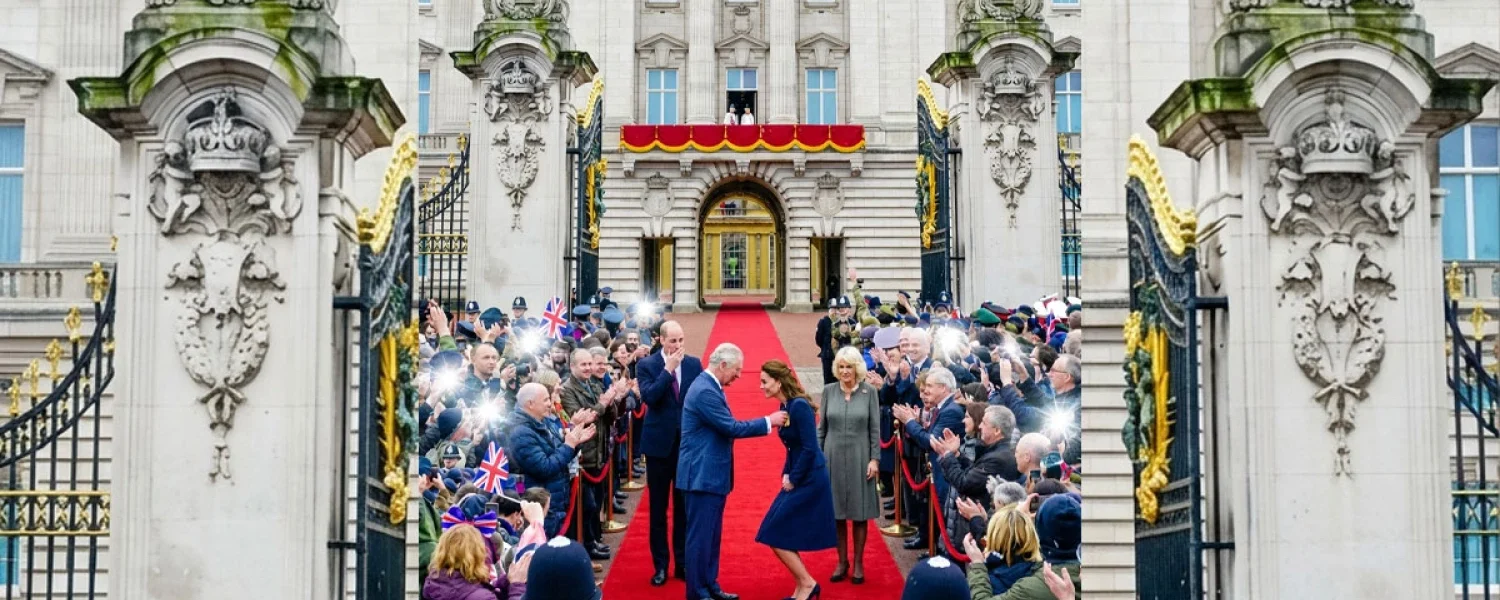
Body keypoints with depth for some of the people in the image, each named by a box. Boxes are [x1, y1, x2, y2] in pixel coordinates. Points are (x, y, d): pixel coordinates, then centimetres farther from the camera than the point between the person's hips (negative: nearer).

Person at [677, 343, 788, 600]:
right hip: (702, 475, -11)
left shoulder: (709, 386, 12)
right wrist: (768, 422, -13)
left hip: (710, 474, 11)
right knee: (701, 535, -3)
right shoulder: (705, 391, -21)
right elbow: (731, 428, -21)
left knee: (711, 535, 16)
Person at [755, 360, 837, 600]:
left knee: (775, 535, -6)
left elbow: (810, 448, -22)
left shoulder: (799, 406, -20)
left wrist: (793, 479, -14)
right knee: (785, 534, 11)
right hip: (799, 479, 9)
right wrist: (786, 474, 5)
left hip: (808, 480, -9)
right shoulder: (786, 406, 8)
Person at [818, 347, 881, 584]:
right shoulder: (829, 390, 1)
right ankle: (842, 562, 18)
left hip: (859, 458, -2)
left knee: (859, 513, 4)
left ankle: (858, 563, 15)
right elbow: (822, 427, 5)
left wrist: (875, 459, -7)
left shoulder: (869, 391, -4)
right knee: (837, 512, 7)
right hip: (833, 457, 2)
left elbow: (875, 429, -2)